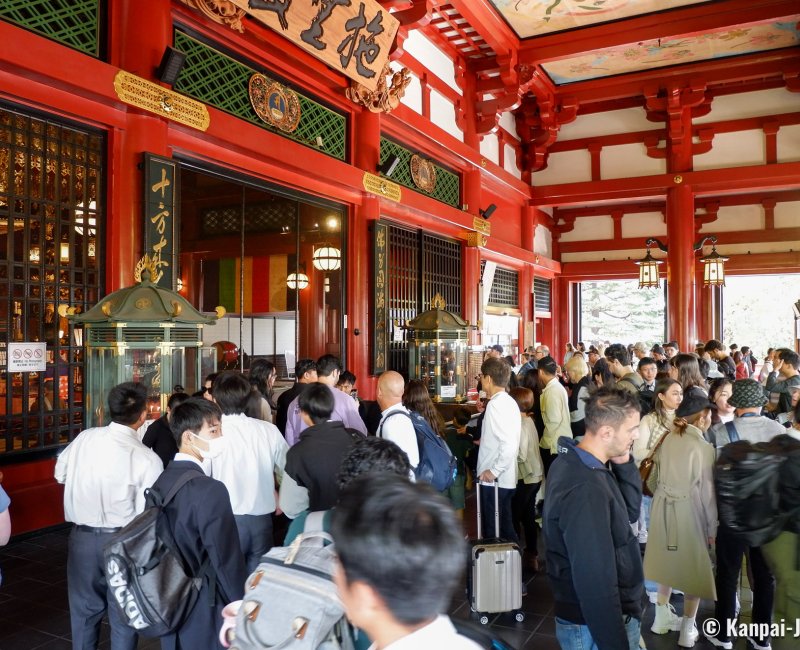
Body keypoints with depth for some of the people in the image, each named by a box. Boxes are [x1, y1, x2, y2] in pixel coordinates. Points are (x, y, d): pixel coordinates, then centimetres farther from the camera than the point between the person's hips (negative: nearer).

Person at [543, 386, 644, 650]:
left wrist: (624, 464, -7)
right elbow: (596, 583, -30)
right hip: (596, 625, -9)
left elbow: (630, 512, 7)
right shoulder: (586, 491, -31)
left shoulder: (574, 461, 0)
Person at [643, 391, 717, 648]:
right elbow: (708, 492, -12)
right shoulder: (704, 448, -16)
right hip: (689, 512, -5)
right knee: (693, 566, 13)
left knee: (669, 560, 21)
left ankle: (662, 616, 34)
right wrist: (713, 527, -3)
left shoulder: (667, 440, -3)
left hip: (663, 508, 5)